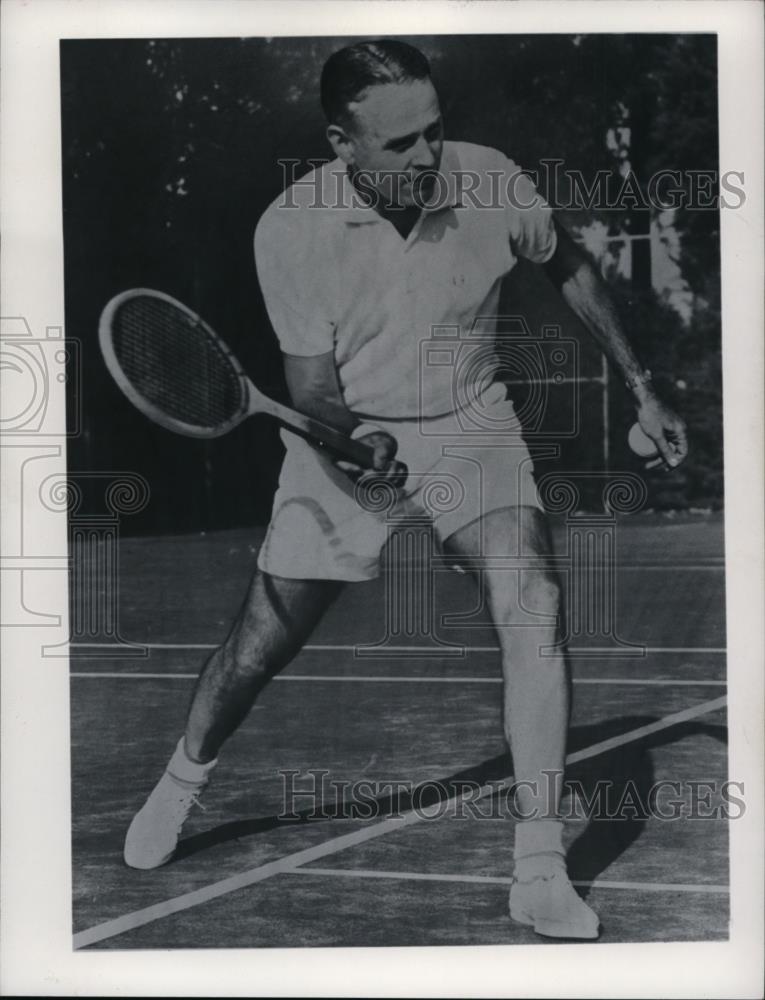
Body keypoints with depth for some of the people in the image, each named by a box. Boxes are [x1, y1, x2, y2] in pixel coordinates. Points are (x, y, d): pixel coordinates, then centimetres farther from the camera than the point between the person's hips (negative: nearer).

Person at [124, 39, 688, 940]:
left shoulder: (490, 182, -13)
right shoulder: (290, 228, -18)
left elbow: (570, 271, 7)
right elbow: (311, 386, -13)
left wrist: (641, 389, 8)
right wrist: (362, 437, -36)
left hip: (471, 425, 1)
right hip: (347, 435, 0)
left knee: (533, 607, -22)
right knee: (259, 645, 3)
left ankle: (540, 875, -10)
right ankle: (183, 779, 37)